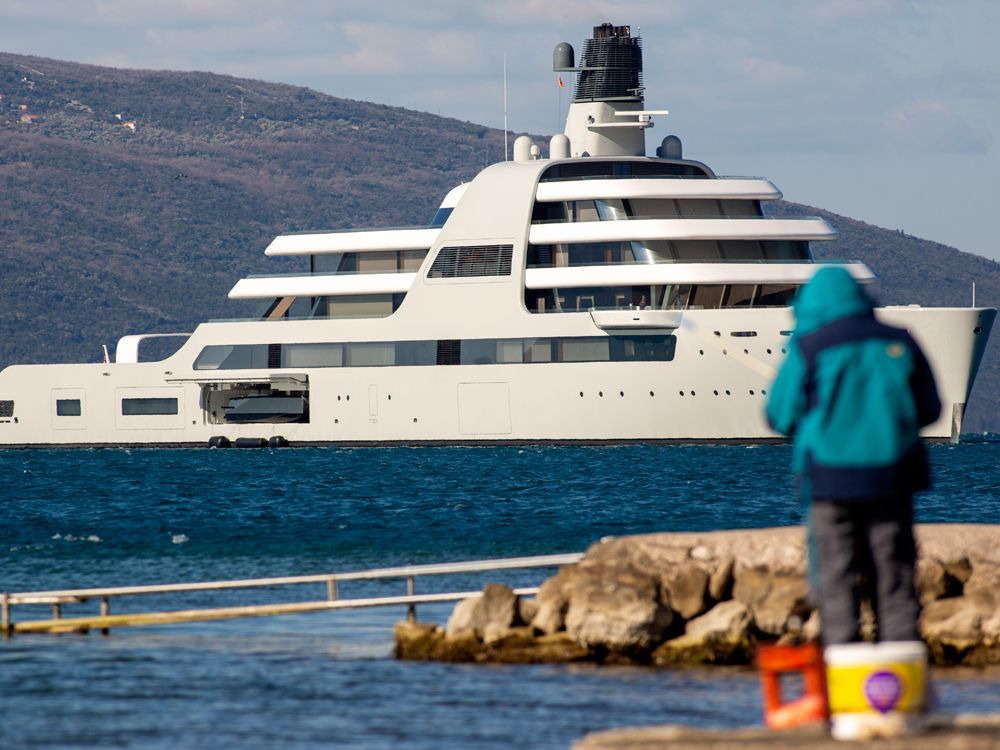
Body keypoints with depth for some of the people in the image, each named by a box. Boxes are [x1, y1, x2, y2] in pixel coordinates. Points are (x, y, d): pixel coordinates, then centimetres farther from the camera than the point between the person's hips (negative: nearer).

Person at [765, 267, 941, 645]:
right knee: (895, 584, 7)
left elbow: (781, 416, 0)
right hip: (891, 477, 3)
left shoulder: (809, 348, -5)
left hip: (831, 479, -3)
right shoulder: (900, 344, 5)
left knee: (836, 585, 1)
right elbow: (928, 410, 13)